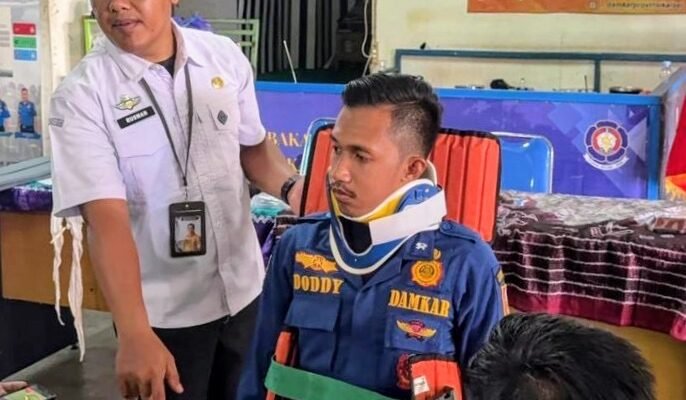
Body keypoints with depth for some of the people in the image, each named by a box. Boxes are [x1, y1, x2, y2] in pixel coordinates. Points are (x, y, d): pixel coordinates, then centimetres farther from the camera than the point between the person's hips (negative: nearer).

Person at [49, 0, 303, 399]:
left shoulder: (225, 56, -4)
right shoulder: (81, 95, -16)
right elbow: (107, 219, -23)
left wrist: (291, 187, -12)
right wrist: (134, 333, -32)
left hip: (242, 289, 4)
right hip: (163, 311, -4)